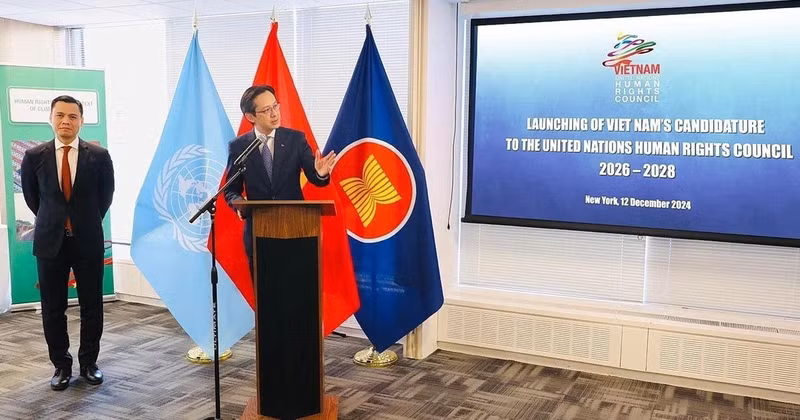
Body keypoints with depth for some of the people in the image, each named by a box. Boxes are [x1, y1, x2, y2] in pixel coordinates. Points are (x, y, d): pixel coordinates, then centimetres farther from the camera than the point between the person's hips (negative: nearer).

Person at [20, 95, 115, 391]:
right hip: (50, 242, 1)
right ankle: (61, 366, 22)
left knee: (92, 307, 7)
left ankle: (89, 363, 22)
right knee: (53, 309, 8)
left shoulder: (99, 156, -5)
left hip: (88, 241, -1)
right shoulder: (34, 156, -2)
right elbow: (31, 197, 12)